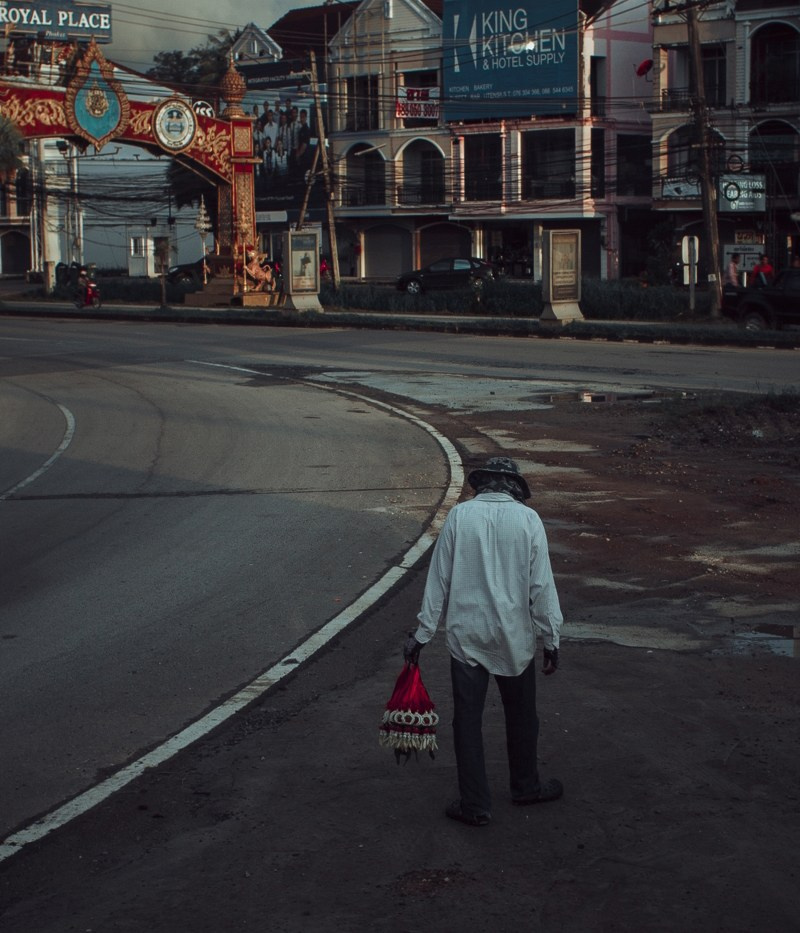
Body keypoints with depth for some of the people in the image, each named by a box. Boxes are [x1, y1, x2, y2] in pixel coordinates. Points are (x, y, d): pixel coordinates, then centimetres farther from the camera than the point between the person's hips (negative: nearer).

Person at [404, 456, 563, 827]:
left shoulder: (459, 515, -5)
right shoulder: (527, 519, -6)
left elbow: (438, 578, -2)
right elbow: (541, 584, -6)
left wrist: (423, 633, 4)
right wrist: (551, 638, 3)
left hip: (465, 635, 0)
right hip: (514, 637, 0)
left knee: (467, 720, 8)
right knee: (521, 716, 20)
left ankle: (475, 805, 12)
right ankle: (526, 786, 37)